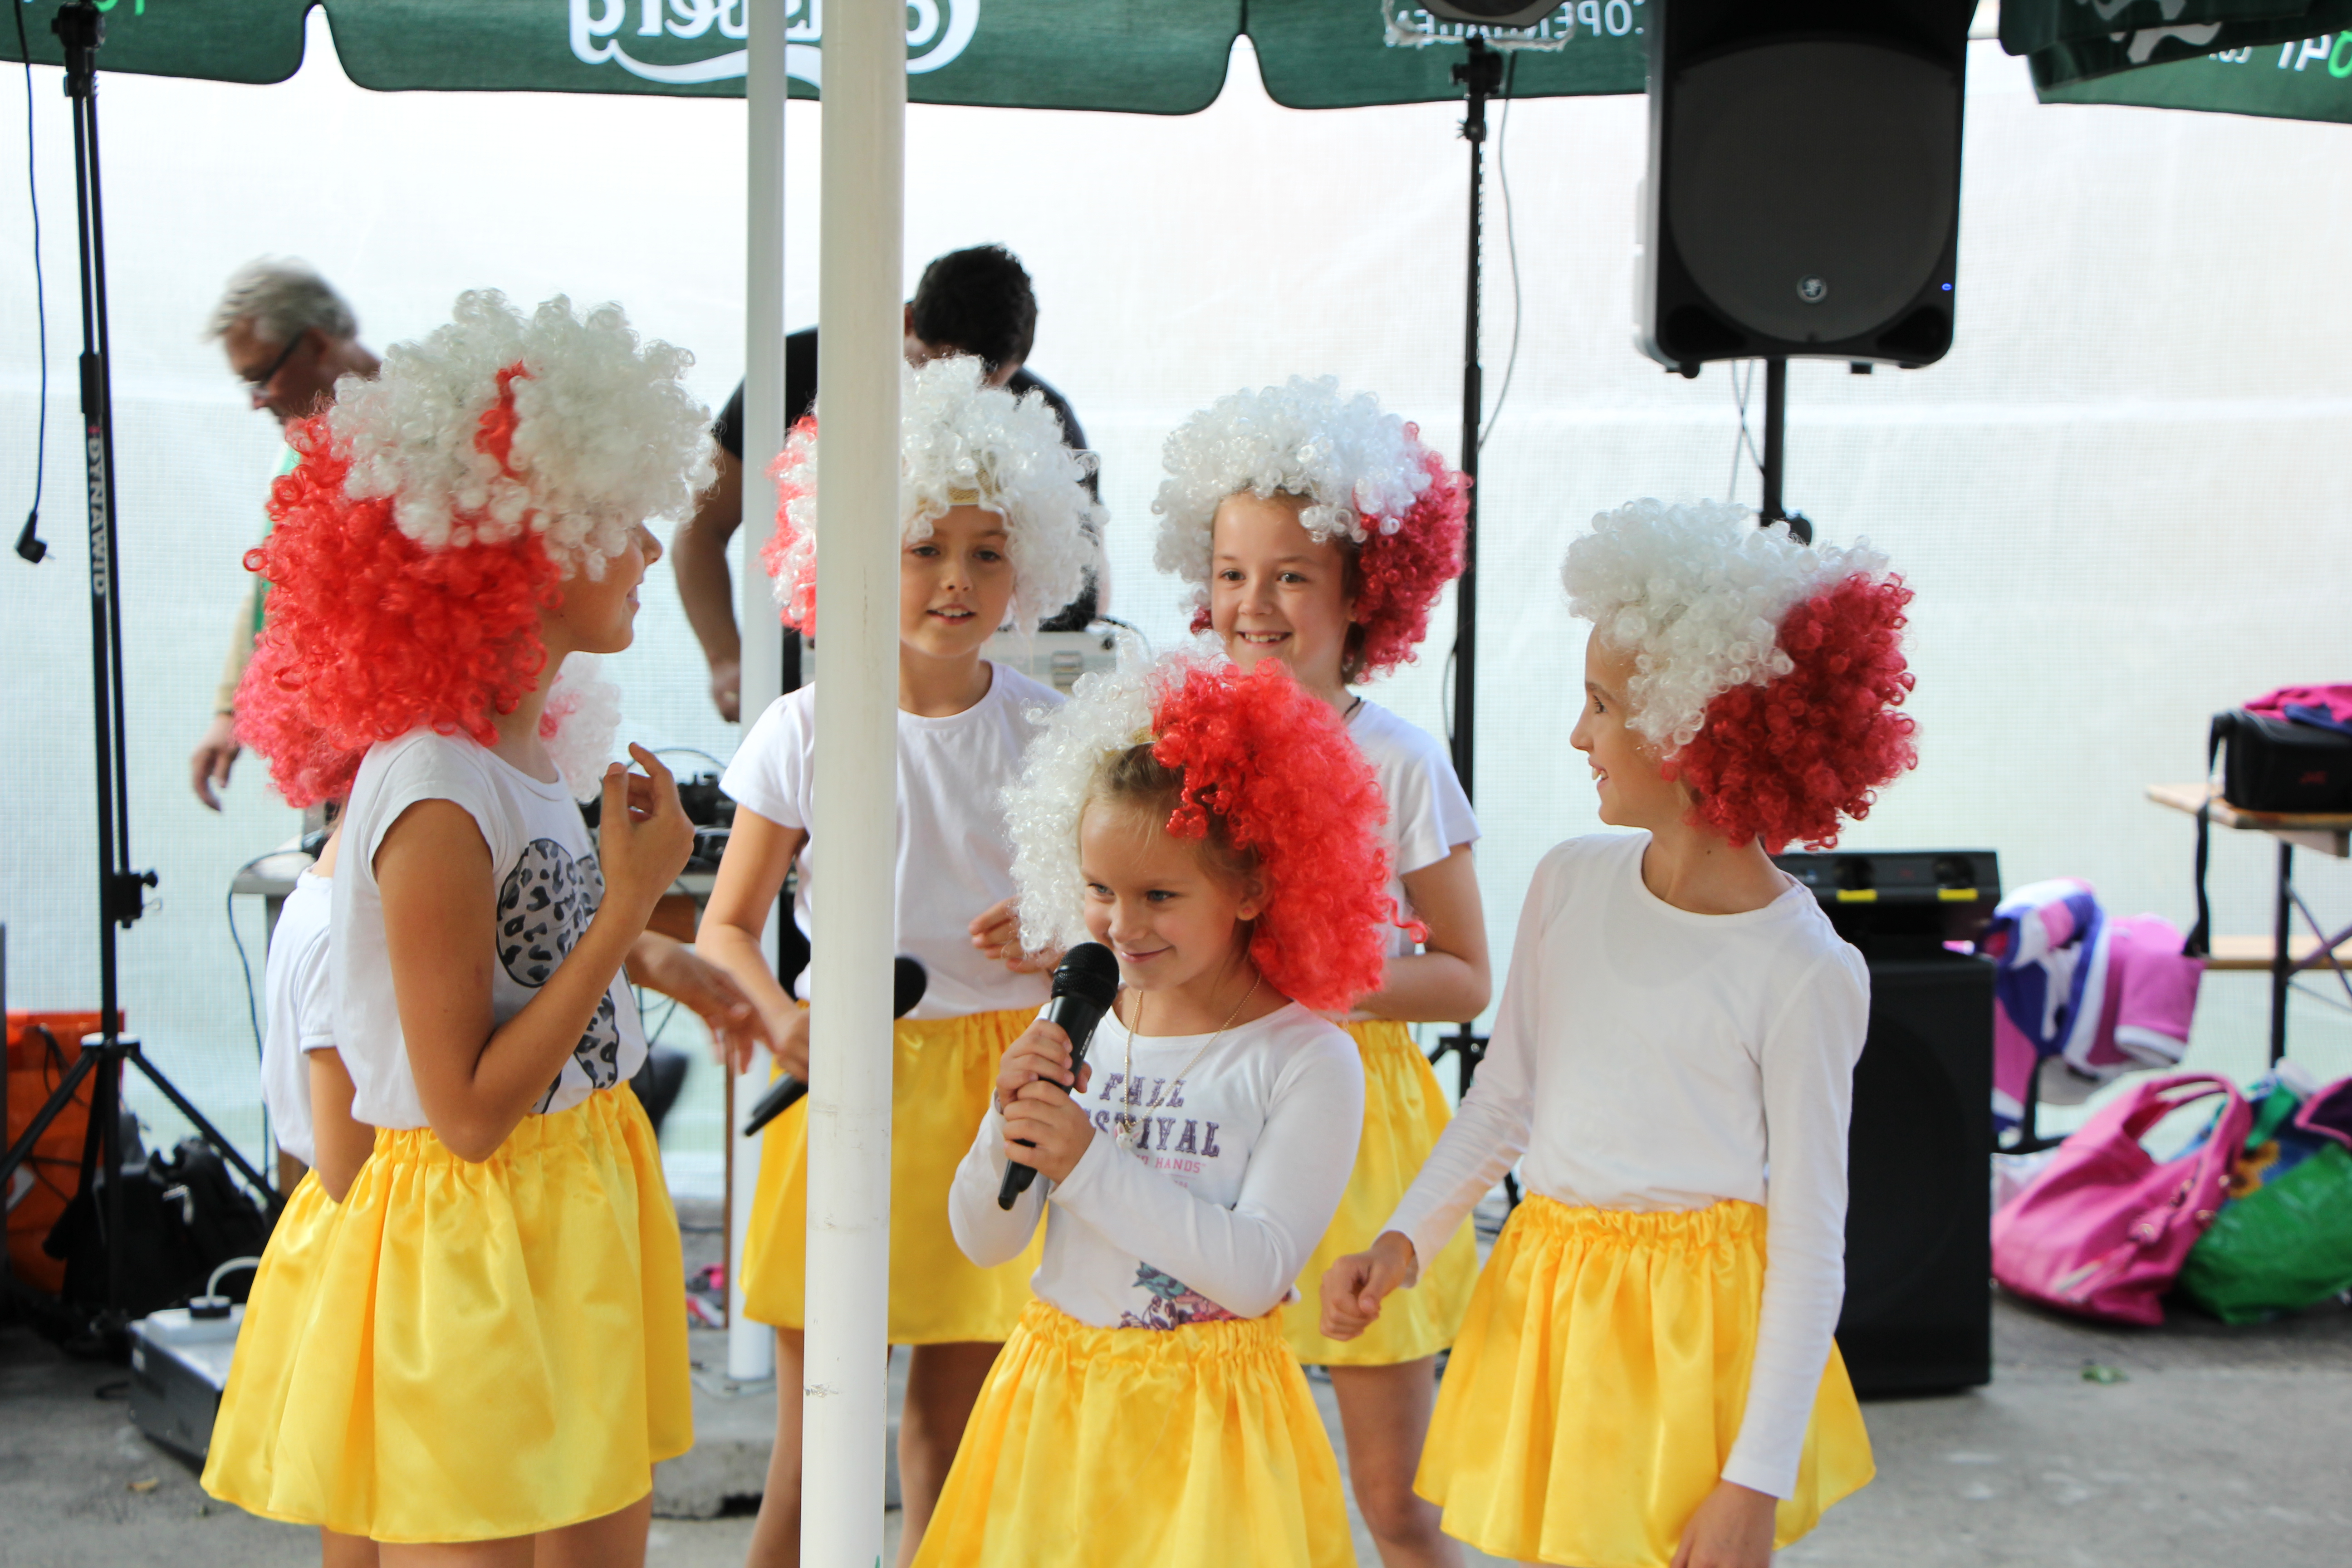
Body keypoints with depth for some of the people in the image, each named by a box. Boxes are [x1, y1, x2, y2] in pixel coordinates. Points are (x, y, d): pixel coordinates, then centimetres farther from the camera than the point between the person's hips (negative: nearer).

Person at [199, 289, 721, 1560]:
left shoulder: (517, 750, 4)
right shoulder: (435, 801, -23)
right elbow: (466, 1112, -22)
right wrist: (630, 906, -22)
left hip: (577, 1210, 9)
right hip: (475, 1249, -9)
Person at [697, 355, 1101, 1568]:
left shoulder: (1049, 733, 1)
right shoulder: (807, 730, -4)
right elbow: (726, 928, 1)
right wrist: (781, 1016, -18)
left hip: (1000, 1081, 2)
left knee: (957, 1409, 12)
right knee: (814, 1431, 1)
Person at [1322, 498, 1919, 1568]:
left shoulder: (1802, 974, -15)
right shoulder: (1570, 883, 1)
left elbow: (1808, 1247, -11)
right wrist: (1404, 1239, -1)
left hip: (1696, 1328, -5)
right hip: (1548, 1295, 5)